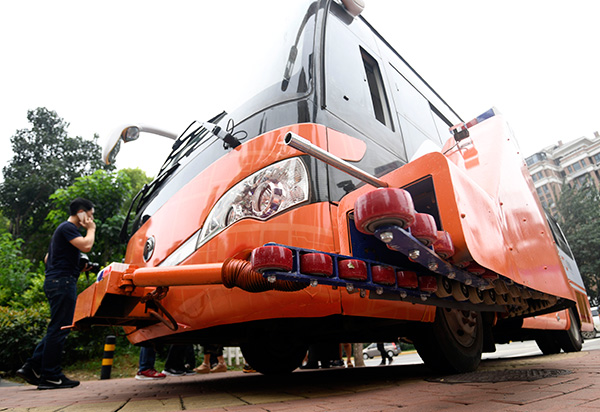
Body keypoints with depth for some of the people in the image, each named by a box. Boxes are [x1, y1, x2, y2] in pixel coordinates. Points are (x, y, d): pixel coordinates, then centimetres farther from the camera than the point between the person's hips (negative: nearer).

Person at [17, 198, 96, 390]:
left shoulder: (65, 229, 24)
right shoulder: (67, 227, -9)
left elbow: (48, 258, 29)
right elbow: (86, 246, -25)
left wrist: (77, 267, 20)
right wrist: (91, 229, -6)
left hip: (57, 282, 11)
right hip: (62, 282, -11)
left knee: (57, 329, 13)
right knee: (59, 329, -6)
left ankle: (32, 367, 15)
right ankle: (51, 376, 0)